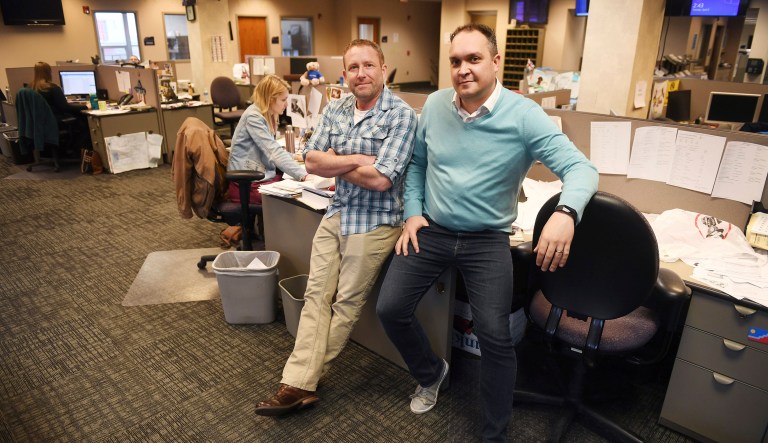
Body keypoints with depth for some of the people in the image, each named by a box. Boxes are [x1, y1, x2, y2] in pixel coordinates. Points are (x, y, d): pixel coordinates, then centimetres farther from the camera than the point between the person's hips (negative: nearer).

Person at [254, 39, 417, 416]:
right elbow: (311, 161, -2)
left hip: (375, 222, -6)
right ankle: (300, 383, 12)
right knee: (316, 295, 5)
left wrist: (333, 163, -8)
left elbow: (380, 179, -22)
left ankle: (302, 380, 20)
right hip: (335, 214, 6)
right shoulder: (334, 110, 6)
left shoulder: (401, 115, -14)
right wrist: (357, 159, -16)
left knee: (346, 303, 5)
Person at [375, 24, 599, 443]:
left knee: (495, 336, -8)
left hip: (486, 240, -3)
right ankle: (430, 372, 31)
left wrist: (566, 212, -39)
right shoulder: (434, 105, 1)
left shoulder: (524, 115, -13)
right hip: (431, 230, 4)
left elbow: (580, 168, -17)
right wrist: (412, 212, 2)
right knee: (390, 308, -1)